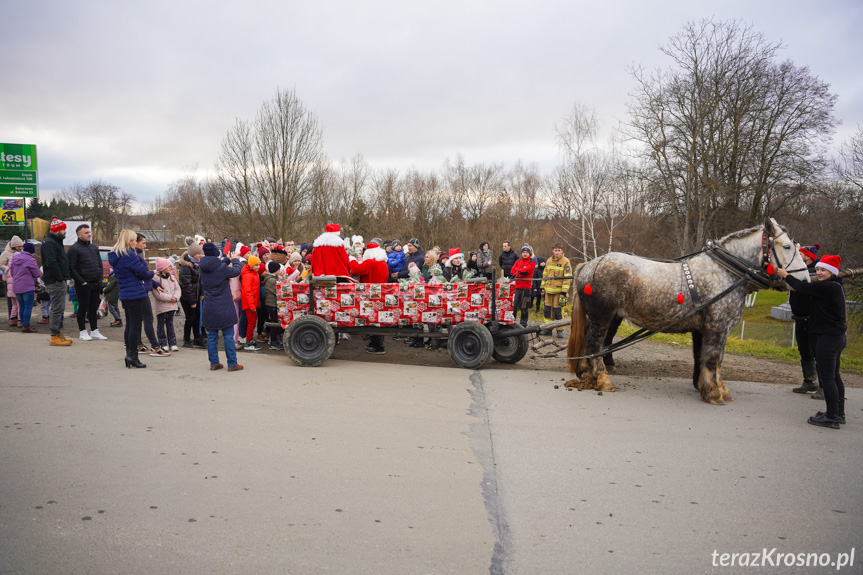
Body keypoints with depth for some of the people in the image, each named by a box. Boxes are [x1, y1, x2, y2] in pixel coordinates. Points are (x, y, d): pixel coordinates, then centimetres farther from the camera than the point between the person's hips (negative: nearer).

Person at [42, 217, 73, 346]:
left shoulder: (57, 242, 19)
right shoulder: (49, 243, -13)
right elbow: (51, 263, -23)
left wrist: (68, 276, 13)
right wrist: (61, 277, -20)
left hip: (59, 281, 11)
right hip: (54, 282, -11)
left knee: (59, 308, 15)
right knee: (57, 309, -8)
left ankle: (59, 334, 22)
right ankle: (55, 336, -4)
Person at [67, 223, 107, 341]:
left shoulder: (94, 248, 15)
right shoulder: (74, 249, -7)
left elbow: (100, 264, 21)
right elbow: (71, 268, -11)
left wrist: (100, 278, 9)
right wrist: (81, 281, -15)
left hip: (96, 284, 6)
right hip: (83, 285, -6)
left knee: (94, 308, 11)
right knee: (83, 308, 2)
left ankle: (94, 332, 18)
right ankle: (82, 332, 12)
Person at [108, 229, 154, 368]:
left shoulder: (115, 256, 14)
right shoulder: (129, 255, -16)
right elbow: (144, 272, -14)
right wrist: (151, 273, 8)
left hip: (124, 295, 9)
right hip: (135, 295, -9)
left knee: (129, 325, 15)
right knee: (135, 325, -3)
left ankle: (129, 354, 21)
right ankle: (133, 356, 1)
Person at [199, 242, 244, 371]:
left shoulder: (203, 267, -1)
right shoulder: (222, 268, -17)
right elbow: (237, 270, -2)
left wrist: (228, 259, 19)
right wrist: (235, 259, 15)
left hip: (209, 309, 5)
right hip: (223, 308, -5)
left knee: (211, 336, 12)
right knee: (228, 336, 3)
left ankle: (214, 363, 19)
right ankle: (232, 364, 8)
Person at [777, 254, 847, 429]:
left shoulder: (827, 287, -19)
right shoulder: (836, 287, 12)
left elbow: (803, 287, -13)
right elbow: (808, 287, 19)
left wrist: (785, 275, 2)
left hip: (827, 338, -11)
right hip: (838, 337, 11)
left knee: (827, 377, -5)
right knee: (834, 375, 18)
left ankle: (832, 417, -1)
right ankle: (839, 413, 28)